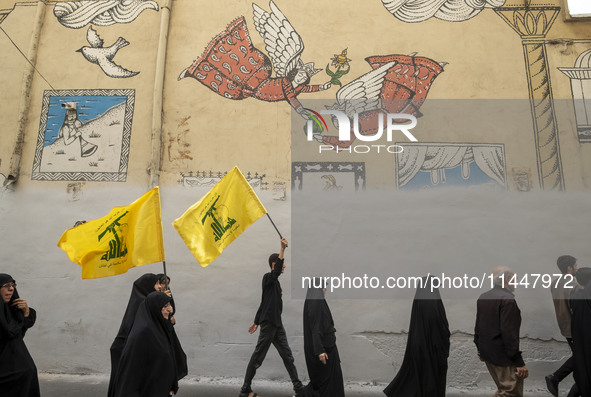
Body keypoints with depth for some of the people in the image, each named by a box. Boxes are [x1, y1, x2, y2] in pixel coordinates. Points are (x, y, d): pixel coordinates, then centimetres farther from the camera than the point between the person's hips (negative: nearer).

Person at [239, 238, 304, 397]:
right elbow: (276, 271, -33)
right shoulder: (267, 278, -9)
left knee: (287, 356, 10)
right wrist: (283, 249, -38)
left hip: (277, 324, 9)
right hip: (268, 324, -9)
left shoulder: (275, 282, 17)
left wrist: (256, 322, 25)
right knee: (257, 358, 0)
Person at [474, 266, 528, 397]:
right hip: (503, 357, -9)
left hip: (487, 352, 9)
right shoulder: (508, 299, -18)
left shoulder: (483, 297, 9)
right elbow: (509, 333, -22)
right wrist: (519, 362, -18)